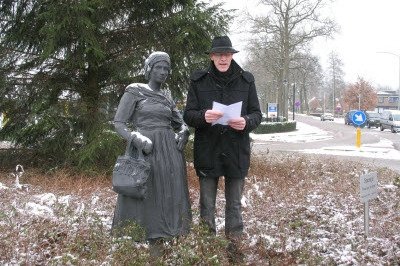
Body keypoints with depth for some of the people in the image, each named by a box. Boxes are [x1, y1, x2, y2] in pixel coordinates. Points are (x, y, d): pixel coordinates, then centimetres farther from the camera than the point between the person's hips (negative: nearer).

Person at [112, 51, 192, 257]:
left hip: (169, 152, 5)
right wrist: (138, 139, -21)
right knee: (144, 196, 0)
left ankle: (158, 241, 17)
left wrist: (183, 134, 0)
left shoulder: (167, 98, 14)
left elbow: (180, 123, 23)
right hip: (145, 151, -5)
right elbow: (118, 123, -5)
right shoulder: (134, 91, -1)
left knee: (169, 195, 5)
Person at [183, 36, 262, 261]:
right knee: (207, 203, 9)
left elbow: (257, 114, 5)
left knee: (234, 203, 11)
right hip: (207, 151, 0)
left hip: (236, 152, 1)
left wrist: (246, 122, -18)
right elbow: (188, 115, -1)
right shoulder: (198, 80, 0)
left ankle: (235, 243, 25)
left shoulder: (246, 80, 1)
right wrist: (203, 116, -23)